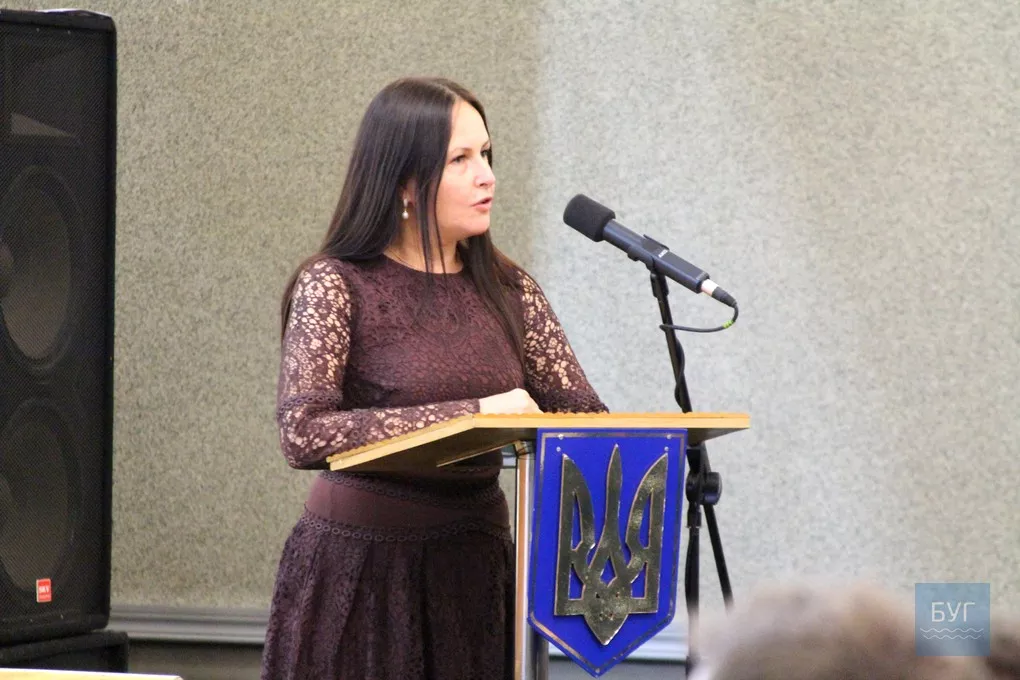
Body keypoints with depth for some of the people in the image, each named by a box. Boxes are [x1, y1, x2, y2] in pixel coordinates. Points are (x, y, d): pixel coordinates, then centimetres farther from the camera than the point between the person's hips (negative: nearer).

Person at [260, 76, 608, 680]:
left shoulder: (506, 289, 7)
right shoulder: (335, 286, -8)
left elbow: (584, 416, 3)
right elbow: (303, 433, -21)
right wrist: (473, 414, -24)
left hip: (477, 566, 5)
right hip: (362, 568, -4)